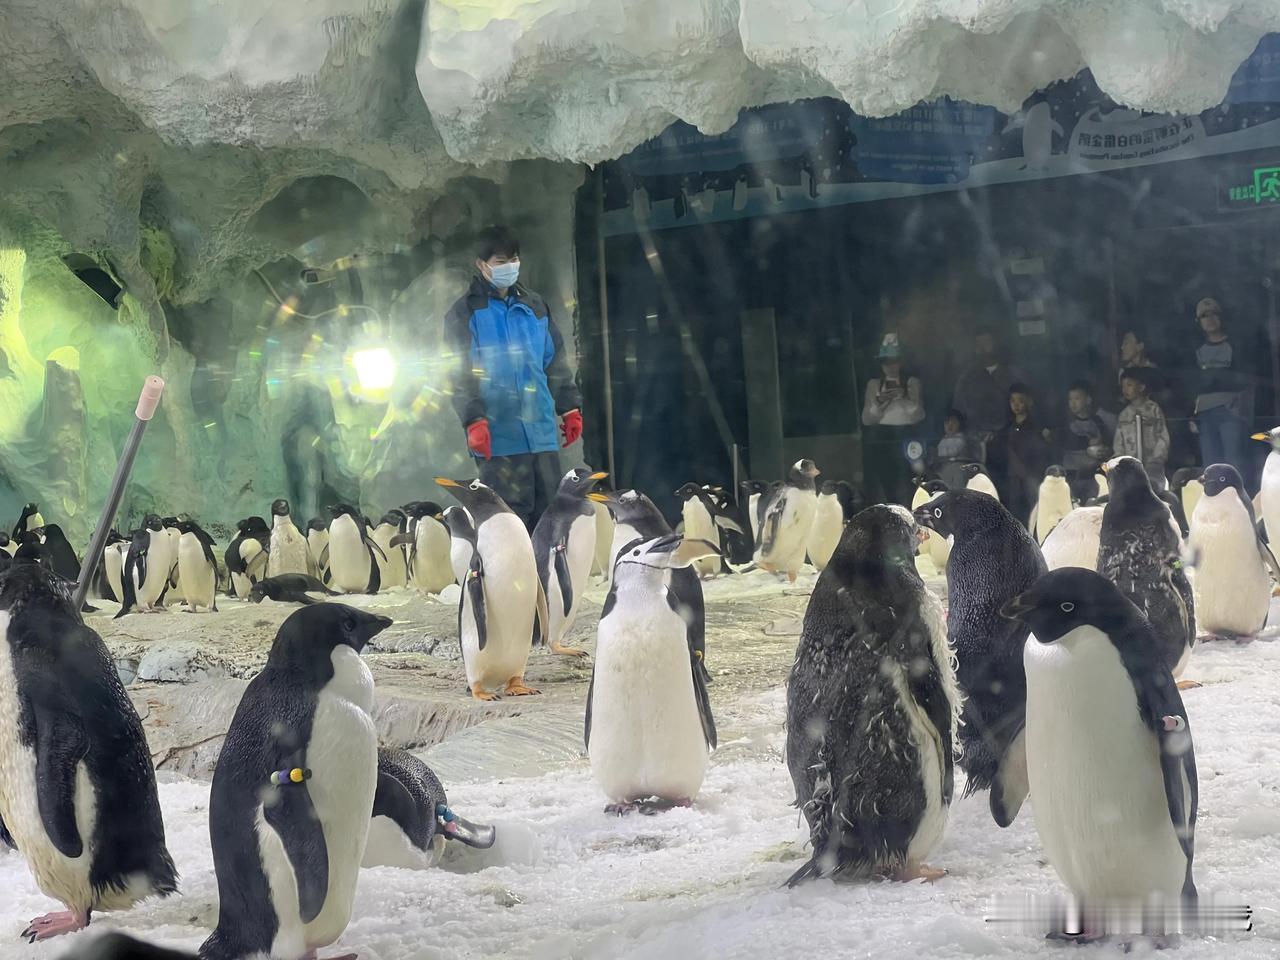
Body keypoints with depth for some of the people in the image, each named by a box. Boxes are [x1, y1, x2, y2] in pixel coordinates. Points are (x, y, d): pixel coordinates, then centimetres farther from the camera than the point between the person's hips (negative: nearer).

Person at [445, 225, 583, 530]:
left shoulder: (535, 306, 15)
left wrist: (570, 407, 13)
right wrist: (473, 420, -16)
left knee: (548, 512, 6)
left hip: (542, 432, 5)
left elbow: (556, 362, 19)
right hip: (498, 436, -5)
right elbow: (461, 374, -6)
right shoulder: (466, 313, 0)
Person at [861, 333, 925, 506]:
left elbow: (919, 415, 1)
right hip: (878, 440, 1)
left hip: (904, 439, -1)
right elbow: (866, 419, 5)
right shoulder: (874, 384, 12)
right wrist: (878, 403, -12)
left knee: (903, 490, -10)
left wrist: (905, 398, -14)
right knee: (880, 489, -6)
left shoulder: (912, 382, 10)